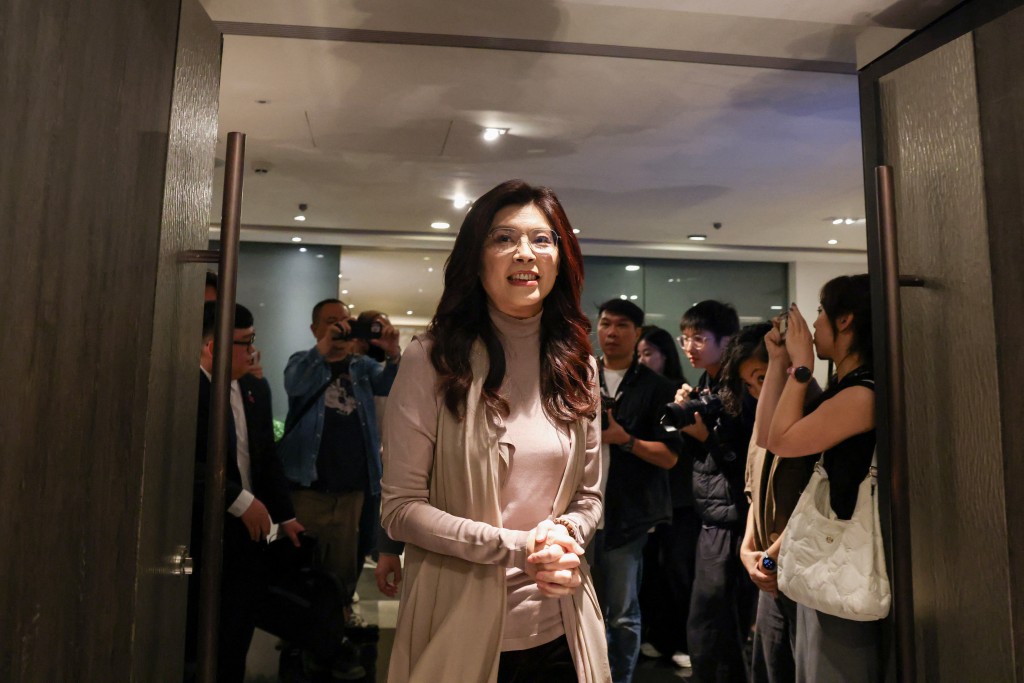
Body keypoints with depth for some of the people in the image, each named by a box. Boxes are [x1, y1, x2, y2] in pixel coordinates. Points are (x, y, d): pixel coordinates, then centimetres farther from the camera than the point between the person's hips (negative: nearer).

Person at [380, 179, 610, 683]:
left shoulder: (576, 369, 3)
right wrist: (518, 547, -19)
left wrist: (562, 534, -13)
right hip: (460, 628, -3)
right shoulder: (432, 360, -11)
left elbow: (589, 496, 8)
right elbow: (400, 508, -12)